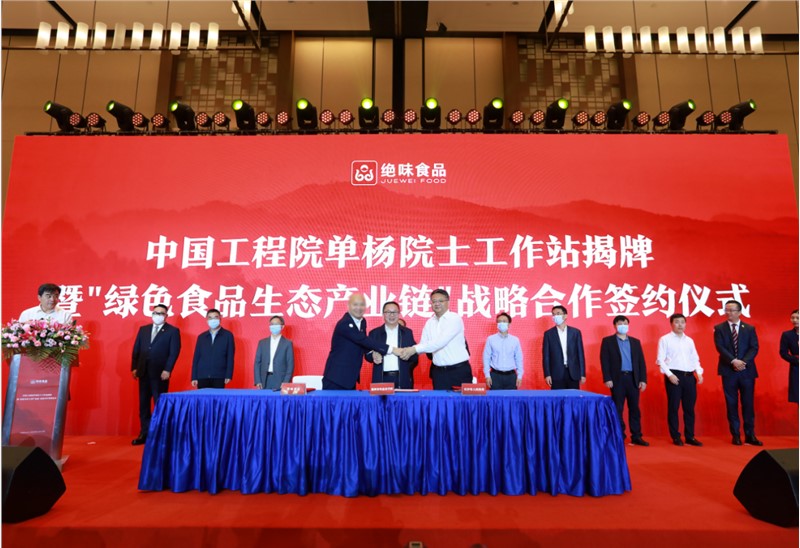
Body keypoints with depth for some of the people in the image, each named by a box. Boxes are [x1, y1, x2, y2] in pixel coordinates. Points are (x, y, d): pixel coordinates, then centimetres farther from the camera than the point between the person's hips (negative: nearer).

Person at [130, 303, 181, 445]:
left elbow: (174, 352, -7)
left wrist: (167, 370, -15)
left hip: (160, 373, -5)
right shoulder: (143, 329, 15)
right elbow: (136, 350, 12)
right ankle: (144, 433, 17)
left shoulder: (173, 331, 0)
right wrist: (134, 367, 3)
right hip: (144, 372, 5)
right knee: (143, 404, 9)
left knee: (160, 404, 0)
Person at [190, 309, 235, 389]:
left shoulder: (228, 335, 5)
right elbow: (196, 358, 11)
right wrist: (194, 377, 4)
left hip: (219, 377, -2)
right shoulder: (201, 337, 13)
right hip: (202, 377, 2)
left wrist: (228, 375, -7)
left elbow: (230, 357, 1)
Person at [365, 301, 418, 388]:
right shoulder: (374, 333, 9)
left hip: (403, 379, 0)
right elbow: (368, 354, 6)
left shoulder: (407, 332, 10)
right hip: (382, 379, 0)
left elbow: (415, 355, 7)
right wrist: (373, 356, -16)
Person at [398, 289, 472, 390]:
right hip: (439, 371, 5)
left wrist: (415, 349, -23)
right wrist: (410, 350, -19)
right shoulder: (429, 322, 9)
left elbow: (440, 342, -21)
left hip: (459, 370, -5)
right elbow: (424, 344, 3)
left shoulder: (455, 318, -10)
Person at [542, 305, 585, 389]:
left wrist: (582, 374, 1)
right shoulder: (548, 334, 4)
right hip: (557, 374, -1)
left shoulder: (575, 332, 7)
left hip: (573, 373, 1)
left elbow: (580, 354, 6)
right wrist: (547, 374, -6)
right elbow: (546, 356, 2)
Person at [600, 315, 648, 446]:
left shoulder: (635, 341, 13)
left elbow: (641, 361, 10)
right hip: (617, 379, -3)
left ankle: (636, 436, 15)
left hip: (633, 378, 3)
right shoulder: (607, 341, 2)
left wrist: (643, 379, 2)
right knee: (618, 409, 2)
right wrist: (607, 379, -11)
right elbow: (604, 361, -3)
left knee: (634, 408, 7)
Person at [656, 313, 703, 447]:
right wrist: (669, 374, -15)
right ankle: (676, 437, 10)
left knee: (689, 408, 8)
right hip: (674, 376, -5)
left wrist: (699, 373, 1)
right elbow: (660, 360, -6)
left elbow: (695, 359, 17)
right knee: (673, 407, 1)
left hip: (689, 376, 5)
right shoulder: (665, 339, -1)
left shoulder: (689, 340, 15)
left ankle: (690, 436, 18)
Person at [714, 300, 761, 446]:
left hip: (747, 371, 1)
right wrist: (733, 361, -19)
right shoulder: (719, 328, 4)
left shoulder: (750, 328, 8)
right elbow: (720, 347, -7)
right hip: (728, 371, -1)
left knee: (748, 403, 4)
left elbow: (754, 348, -1)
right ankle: (735, 435, 11)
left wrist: (743, 362, -16)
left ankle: (750, 435, 13)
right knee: (731, 403, 4)